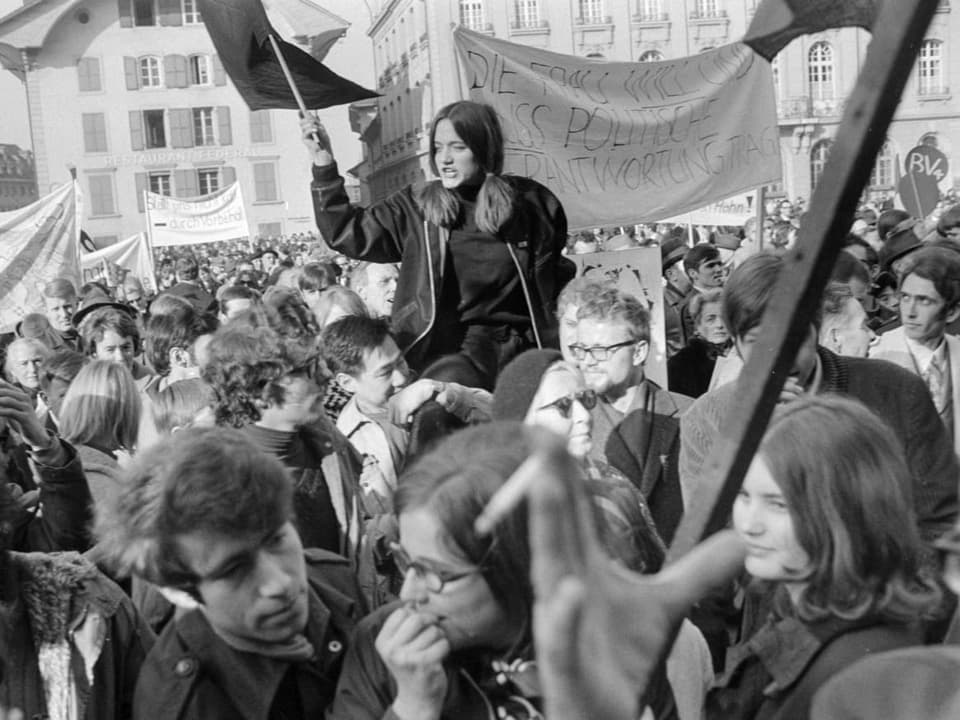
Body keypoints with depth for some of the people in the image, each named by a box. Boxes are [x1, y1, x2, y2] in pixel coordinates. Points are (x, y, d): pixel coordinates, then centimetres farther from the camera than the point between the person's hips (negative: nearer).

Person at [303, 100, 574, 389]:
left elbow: (558, 272, 15)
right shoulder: (415, 209, 3)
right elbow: (346, 232, -2)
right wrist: (323, 163, -9)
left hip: (515, 354, 0)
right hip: (438, 352, 0)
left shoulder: (529, 202, 2)